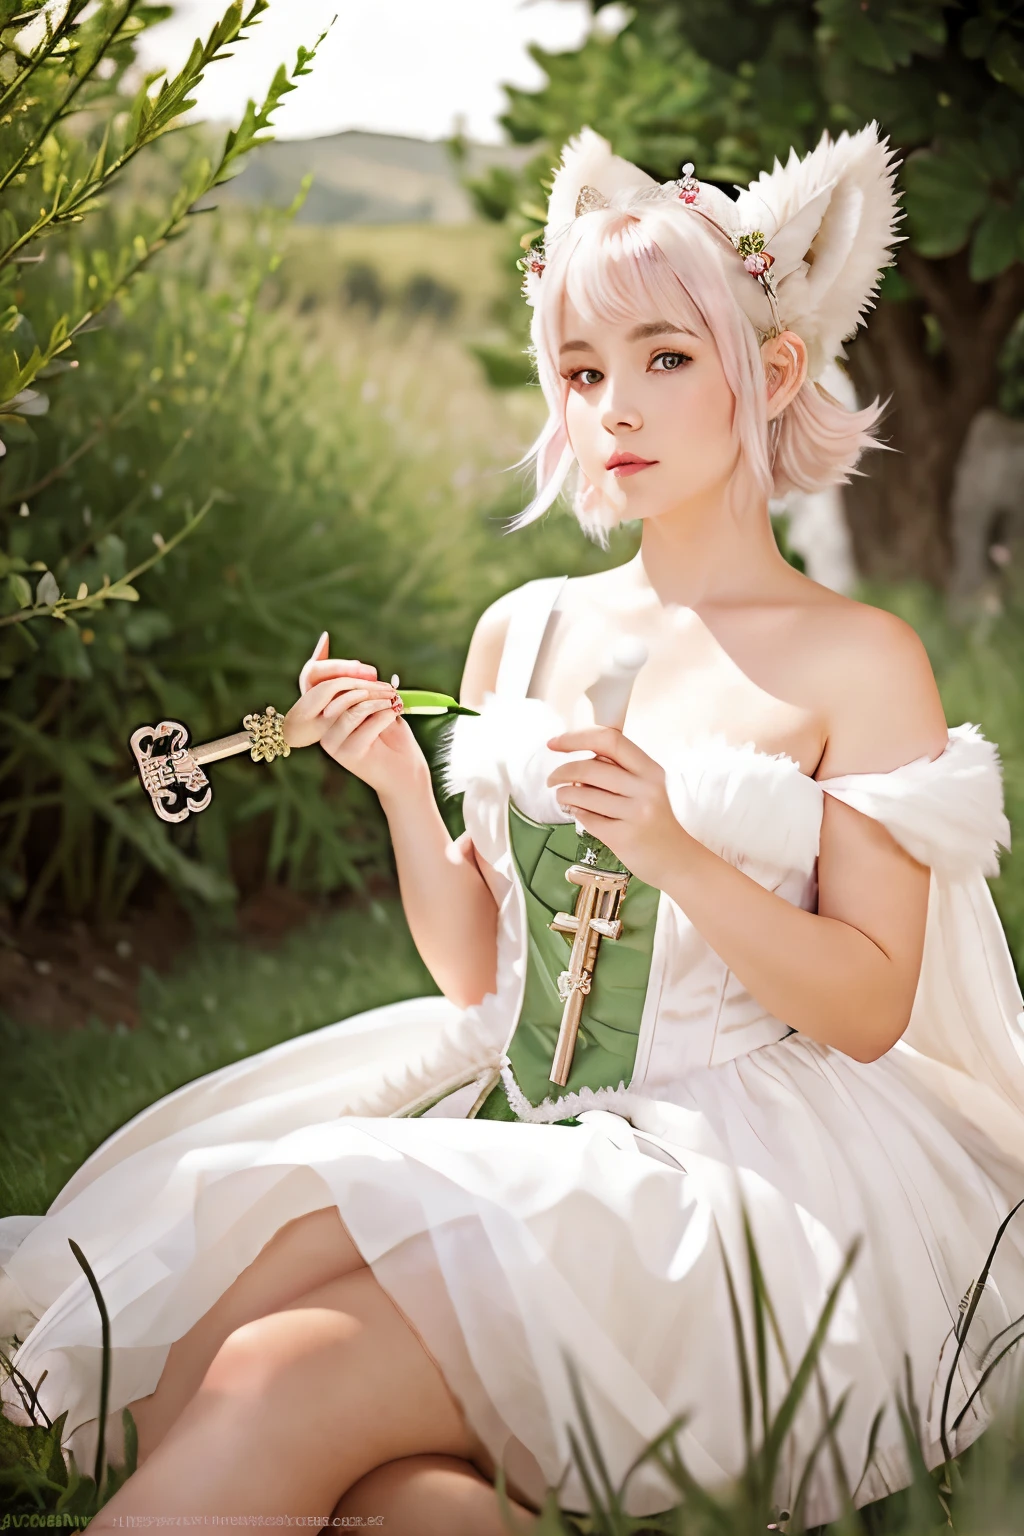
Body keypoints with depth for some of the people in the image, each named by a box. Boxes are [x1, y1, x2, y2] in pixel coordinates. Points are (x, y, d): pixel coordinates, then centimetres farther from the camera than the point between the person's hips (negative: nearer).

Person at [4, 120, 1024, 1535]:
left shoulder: (858, 662, 0)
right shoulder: (522, 635, 13)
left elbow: (872, 1009, -4)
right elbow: (479, 973, 14)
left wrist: (672, 850, -17)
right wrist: (402, 791, -2)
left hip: (745, 1178, -5)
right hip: (518, 1136, 5)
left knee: (279, 1389, -28)